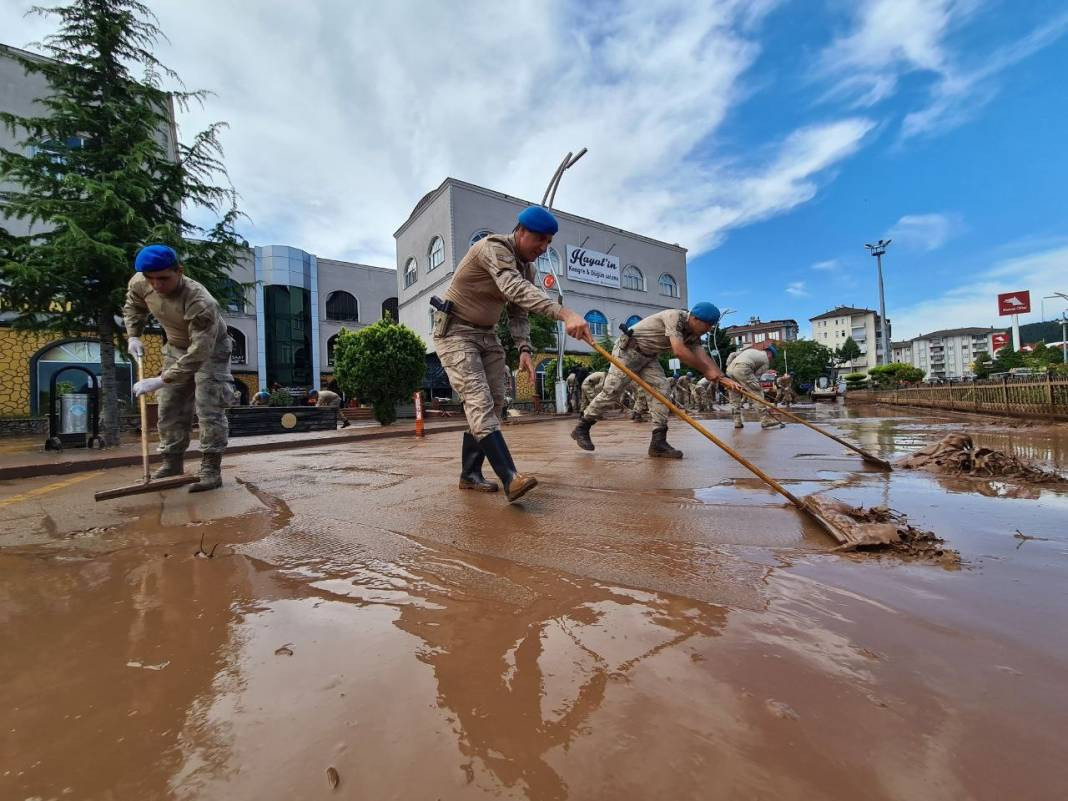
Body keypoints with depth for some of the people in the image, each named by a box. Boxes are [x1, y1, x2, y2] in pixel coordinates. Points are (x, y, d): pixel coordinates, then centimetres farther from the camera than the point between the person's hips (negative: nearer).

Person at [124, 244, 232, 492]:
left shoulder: (200, 303, -37)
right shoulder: (138, 284, -15)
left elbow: (198, 353, -38)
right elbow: (133, 307, 11)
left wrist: (161, 381, -38)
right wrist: (133, 336, -2)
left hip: (210, 349, -7)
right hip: (176, 348, 7)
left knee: (209, 409, -14)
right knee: (169, 408, 8)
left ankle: (211, 469, -9)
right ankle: (172, 463, 20)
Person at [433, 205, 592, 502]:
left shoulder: (528, 268, 7)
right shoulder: (493, 247, -20)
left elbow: (518, 313, 8)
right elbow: (515, 289, -40)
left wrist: (524, 349, -11)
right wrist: (564, 314, -54)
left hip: (487, 335, 8)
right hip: (454, 332, -8)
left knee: (494, 402, 1)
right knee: (479, 400, -21)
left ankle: (470, 474, 11)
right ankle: (511, 478, -29)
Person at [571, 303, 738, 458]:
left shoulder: (693, 334, 2)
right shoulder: (675, 316, -24)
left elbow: (703, 357, -6)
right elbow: (679, 351, -34)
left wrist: (721, 377, -19)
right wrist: (706, 371, -26)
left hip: (649, 356, 8)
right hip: (627, 350, -8)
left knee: (662, 389, -8)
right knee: (611, 392, -10)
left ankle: (658, 442, -9)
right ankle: (581, 429, 5)